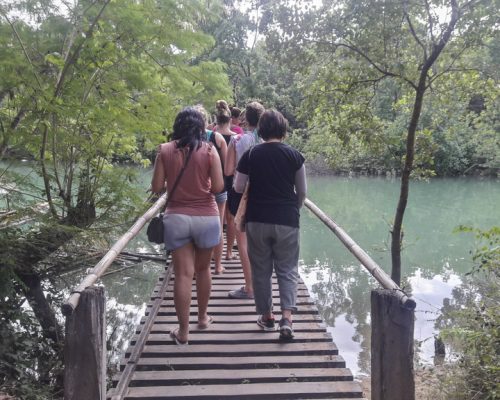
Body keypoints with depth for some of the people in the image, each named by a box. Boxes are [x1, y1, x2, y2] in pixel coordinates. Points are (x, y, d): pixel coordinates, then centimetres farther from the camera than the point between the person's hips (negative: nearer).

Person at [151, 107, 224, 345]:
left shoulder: (165, 150, -2)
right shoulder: (209, 151, -5)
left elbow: (156, 188, -2)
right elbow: (218, 187, -7)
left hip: (176, 218, 0)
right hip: (206, 217, 0)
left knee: (183, 274, 3)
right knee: (203, 269, 19)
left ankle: (183, 331, 6)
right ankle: (202, 317, 34)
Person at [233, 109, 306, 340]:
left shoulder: (251, 155, -2)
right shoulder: (294, 155, -2)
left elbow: (238, 188, 0)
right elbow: (302, 192, 3)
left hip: (257, 220, 1)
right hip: (287, 220, 0)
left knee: (261, 269, 13)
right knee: (287, 269, 7)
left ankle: (266, 316, 21)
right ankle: (287, 317, -8)